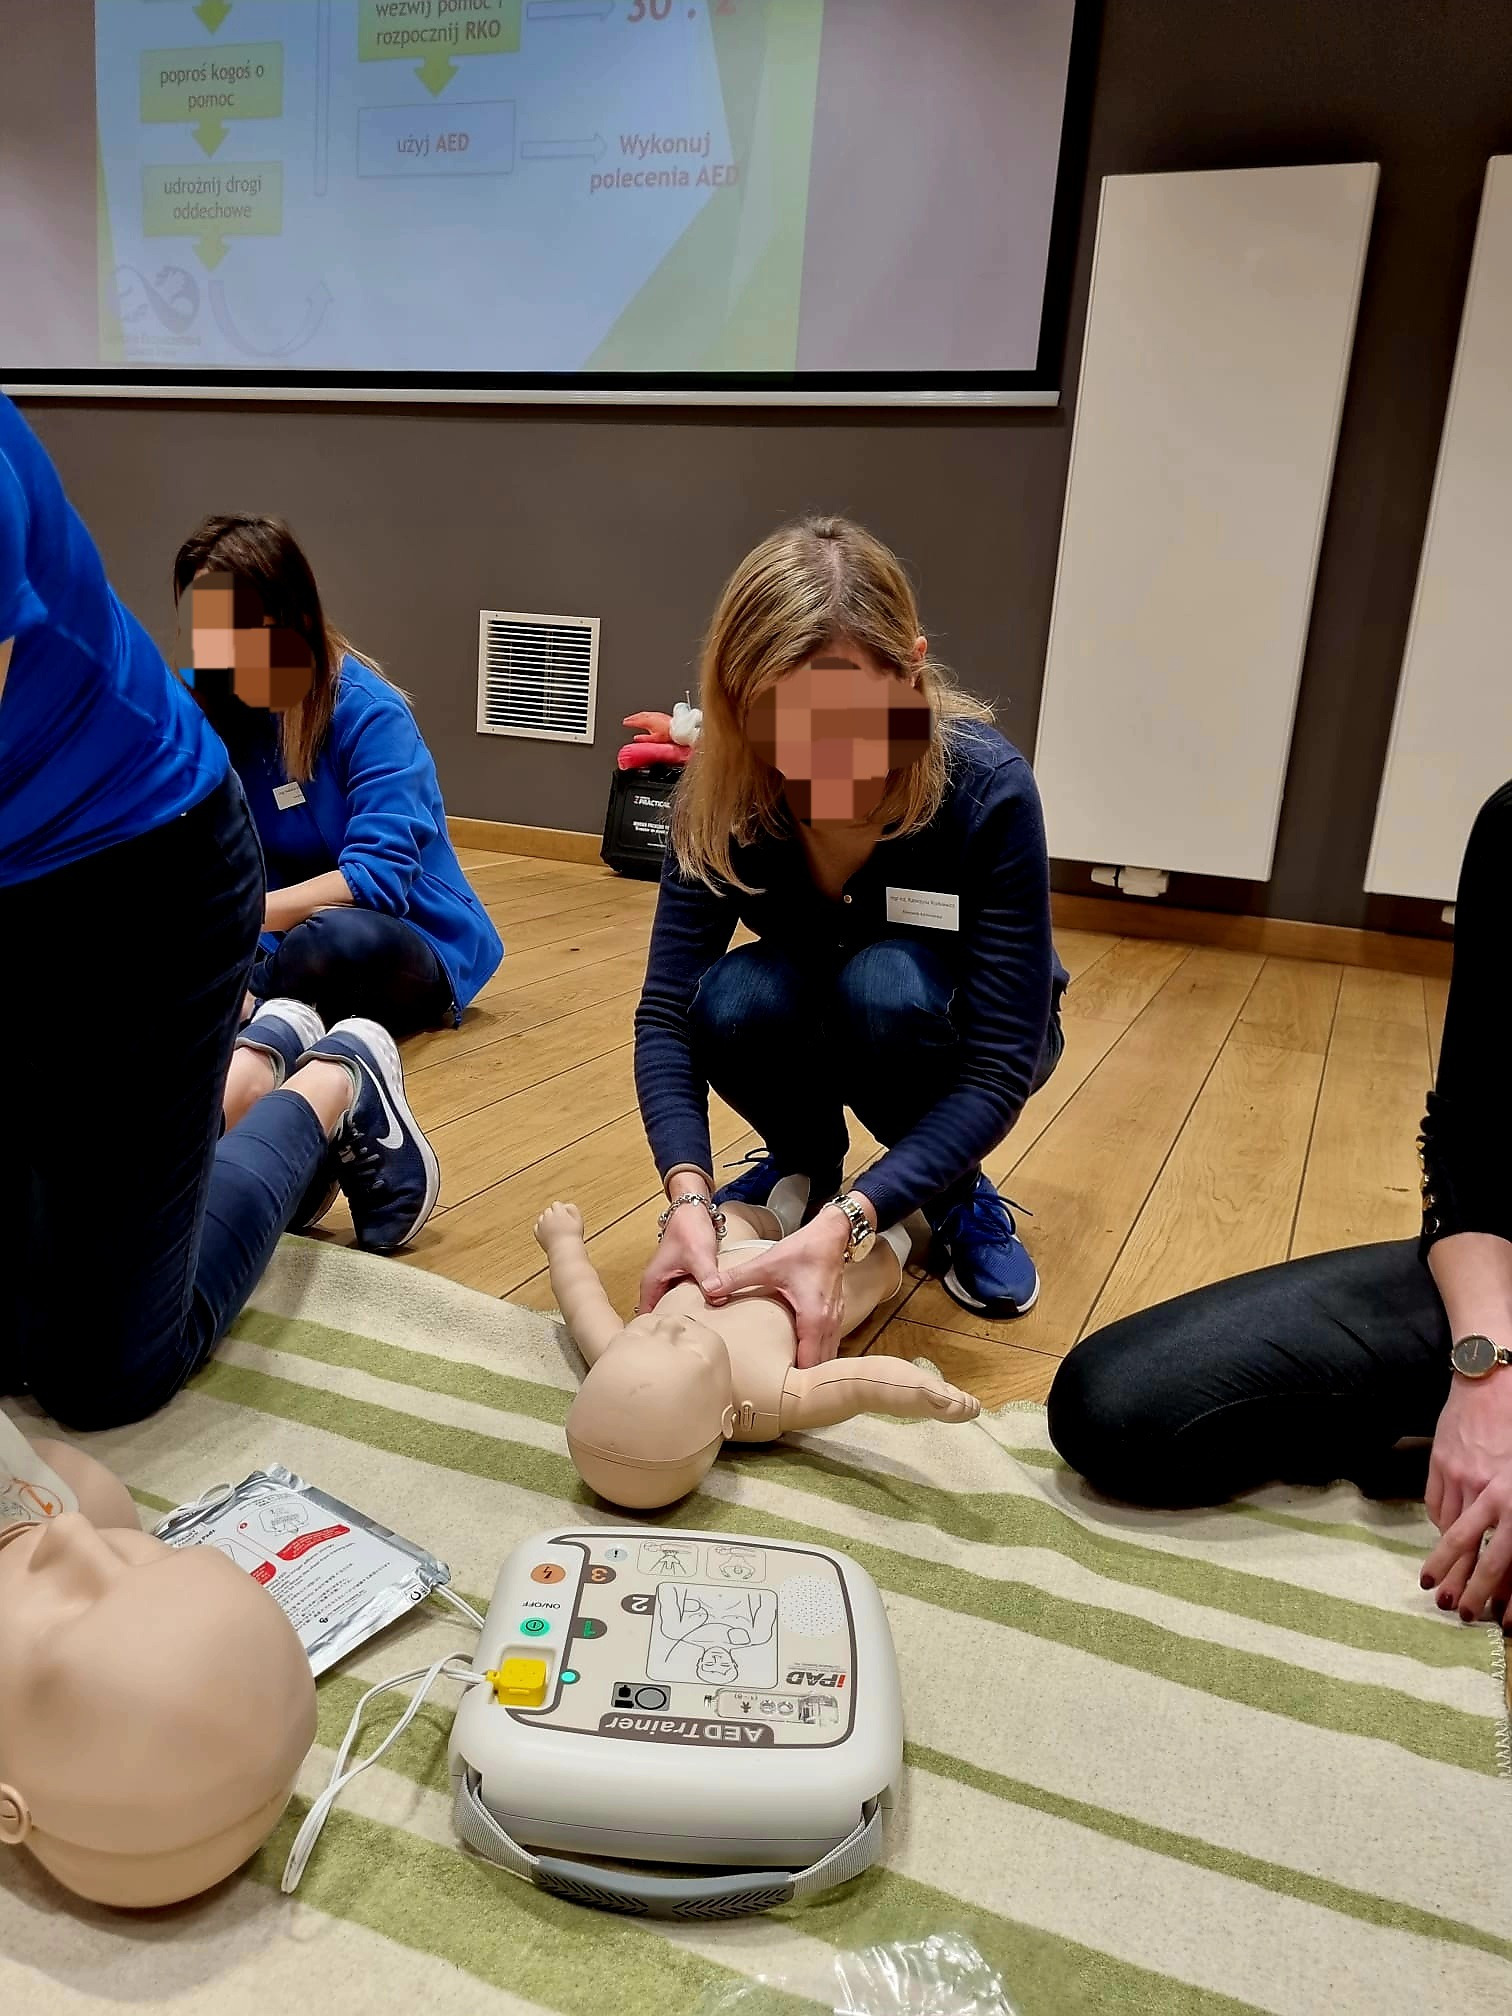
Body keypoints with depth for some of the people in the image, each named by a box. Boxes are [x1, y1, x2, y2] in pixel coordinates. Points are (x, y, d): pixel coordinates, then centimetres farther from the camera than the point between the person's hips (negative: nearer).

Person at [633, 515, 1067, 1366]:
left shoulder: (987, 789, -33)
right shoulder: (725, 794, -24)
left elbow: (1000, 1066, -34)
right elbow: (668, 1010, -26)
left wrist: (842, 1227, -44)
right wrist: (689, 1196, -42)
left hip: (952, 1031, -2)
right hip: (815, 1025, 2)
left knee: (883, 987, -36)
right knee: (735, 1003, -32)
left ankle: (959, 1195, -5)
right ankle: (805, 1162, 2)